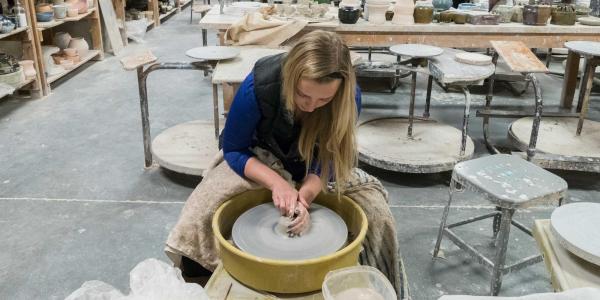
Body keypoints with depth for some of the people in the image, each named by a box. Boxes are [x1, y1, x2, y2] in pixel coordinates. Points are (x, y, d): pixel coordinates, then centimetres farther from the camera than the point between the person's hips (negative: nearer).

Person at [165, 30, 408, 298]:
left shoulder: (349, 96, -26)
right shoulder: (258, 85, -31)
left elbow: (329, 161, -14)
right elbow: (234, 150, -16)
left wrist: (304, 196, -33)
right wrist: (276, 182, -32)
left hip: (315, 169, 2)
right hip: (259, 161, -1)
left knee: (377, 213, -19)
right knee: (197, 217, -25)